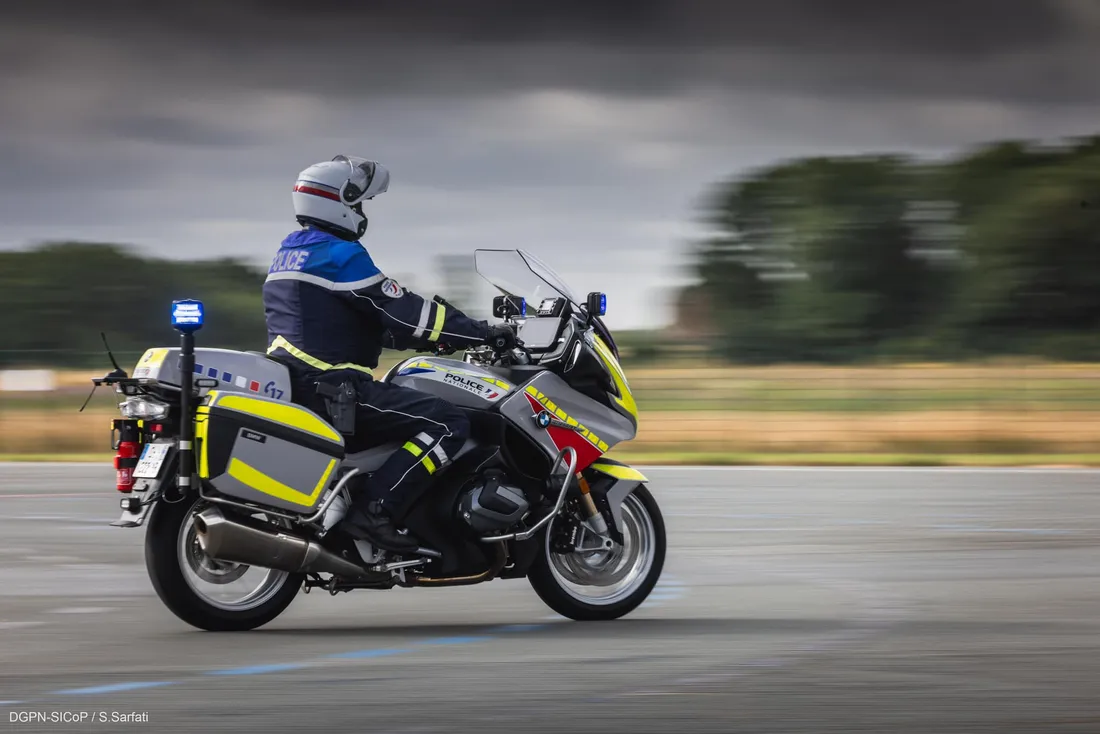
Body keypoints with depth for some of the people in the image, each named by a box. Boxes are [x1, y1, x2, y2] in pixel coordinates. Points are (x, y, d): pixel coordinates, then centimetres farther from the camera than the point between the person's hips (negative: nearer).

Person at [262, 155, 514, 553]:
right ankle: (373, 510, -22)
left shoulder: (290, 252, 20)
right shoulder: (341, 254, -10)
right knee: (448, 424, -14)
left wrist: (428, 337, 25)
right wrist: (483, 332, -4)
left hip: (289, 383, 10)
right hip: (331, 386, -10)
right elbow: (402, 310, -12)